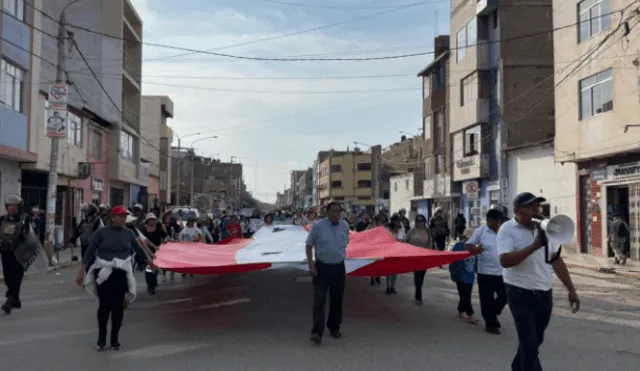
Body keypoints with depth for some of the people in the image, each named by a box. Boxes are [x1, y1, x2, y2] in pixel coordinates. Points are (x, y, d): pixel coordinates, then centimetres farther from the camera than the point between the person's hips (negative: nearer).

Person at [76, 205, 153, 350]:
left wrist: (148, 259, 32)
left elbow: (137, 248, 21)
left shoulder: (128, 233, 5)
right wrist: (81, 271, -12)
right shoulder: (101, 232, -5)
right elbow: (90, 251, -6)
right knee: (104, 305, -3)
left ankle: (115, 338, 16)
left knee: (118, 306, 4)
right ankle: (101, 337, 16)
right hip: (103, 272, -2)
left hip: (121, 273, 2)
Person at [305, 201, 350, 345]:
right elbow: (309, 245, -2)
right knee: (319, 300, -9)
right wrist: (311, 265, -8)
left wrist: (341, 256, 14)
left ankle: (334, 328, 28)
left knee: (337, 300, 12)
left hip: (339, 268, 4)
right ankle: (317, 332, -8)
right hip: (322, 268, -4)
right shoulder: (318, 226, -8)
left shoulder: (345, 226, 3)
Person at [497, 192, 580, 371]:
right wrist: (534, 246, -25)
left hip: (544, 293, 6)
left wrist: (571, 290, 10)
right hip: (521, 294, -6)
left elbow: (556, 261, 12)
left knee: (534, 342, 19)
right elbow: (505, 260, -23)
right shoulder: (507, 229, -10)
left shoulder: (541, 228, 8)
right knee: (529, 344, -4)